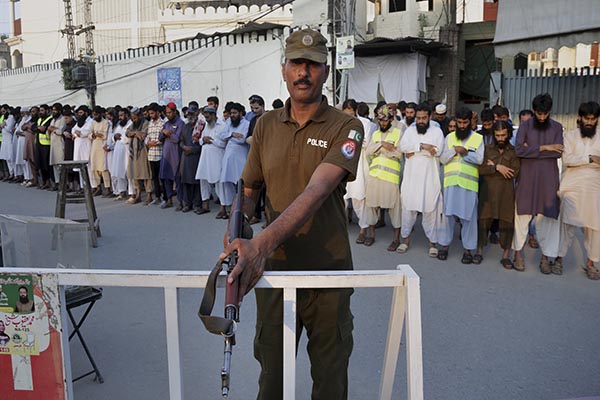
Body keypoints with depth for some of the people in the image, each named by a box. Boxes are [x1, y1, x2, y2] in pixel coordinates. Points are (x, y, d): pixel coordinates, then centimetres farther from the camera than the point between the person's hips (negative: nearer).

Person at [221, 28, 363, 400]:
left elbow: (316, 191, -26)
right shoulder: (266, 124, 4)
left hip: (329, 270, -3)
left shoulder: (346, 127, -11)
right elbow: (249, 188, 9)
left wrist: (263, 242, -39)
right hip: (274, 269, 3)